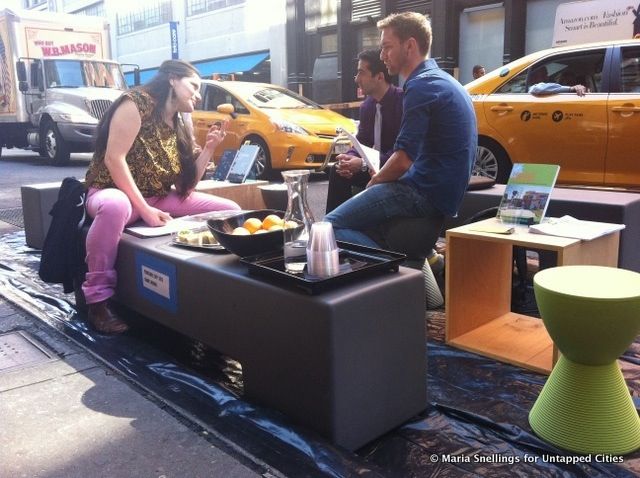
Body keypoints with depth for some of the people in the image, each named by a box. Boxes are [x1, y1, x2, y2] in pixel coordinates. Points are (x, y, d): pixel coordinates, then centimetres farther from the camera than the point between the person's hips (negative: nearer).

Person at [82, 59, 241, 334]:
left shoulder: (178, 127, 11)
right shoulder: (137, 103, -10)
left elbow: (186, 185, 8)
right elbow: (114, 159, -20)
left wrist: (209, 147, -1)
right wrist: (144, 209, -25)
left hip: (158, 198, 7)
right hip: (113, 191, -7)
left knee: (230, 210, -5)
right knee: (115, 206, -45)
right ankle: (98, 300, -28)